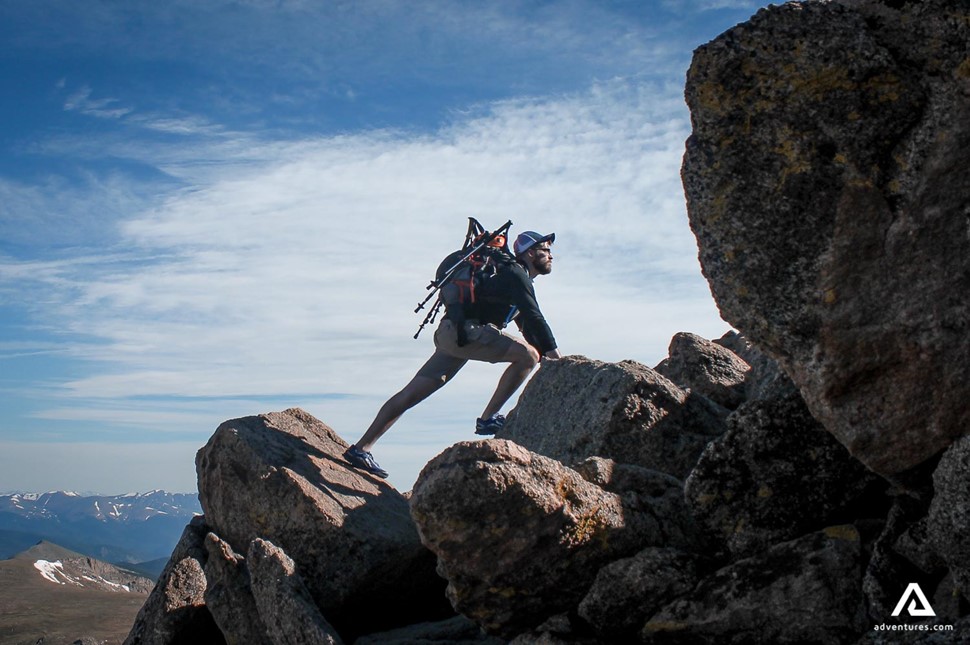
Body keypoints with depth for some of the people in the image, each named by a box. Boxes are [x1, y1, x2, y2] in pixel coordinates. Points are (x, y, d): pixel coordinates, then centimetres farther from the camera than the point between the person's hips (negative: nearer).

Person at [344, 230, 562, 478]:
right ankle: (488, 419, -12)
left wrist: (546, 355, 20)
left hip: (453, 334, 10)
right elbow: (534, 318, -16)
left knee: (411, 394, 5)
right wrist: (553, 352, -14)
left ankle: (360, 449, 5)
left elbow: (527, 324, 29)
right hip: (463, 330, -10)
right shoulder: (515, 274, -5)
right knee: (528, 355, -16)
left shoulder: (518, 279, 26)